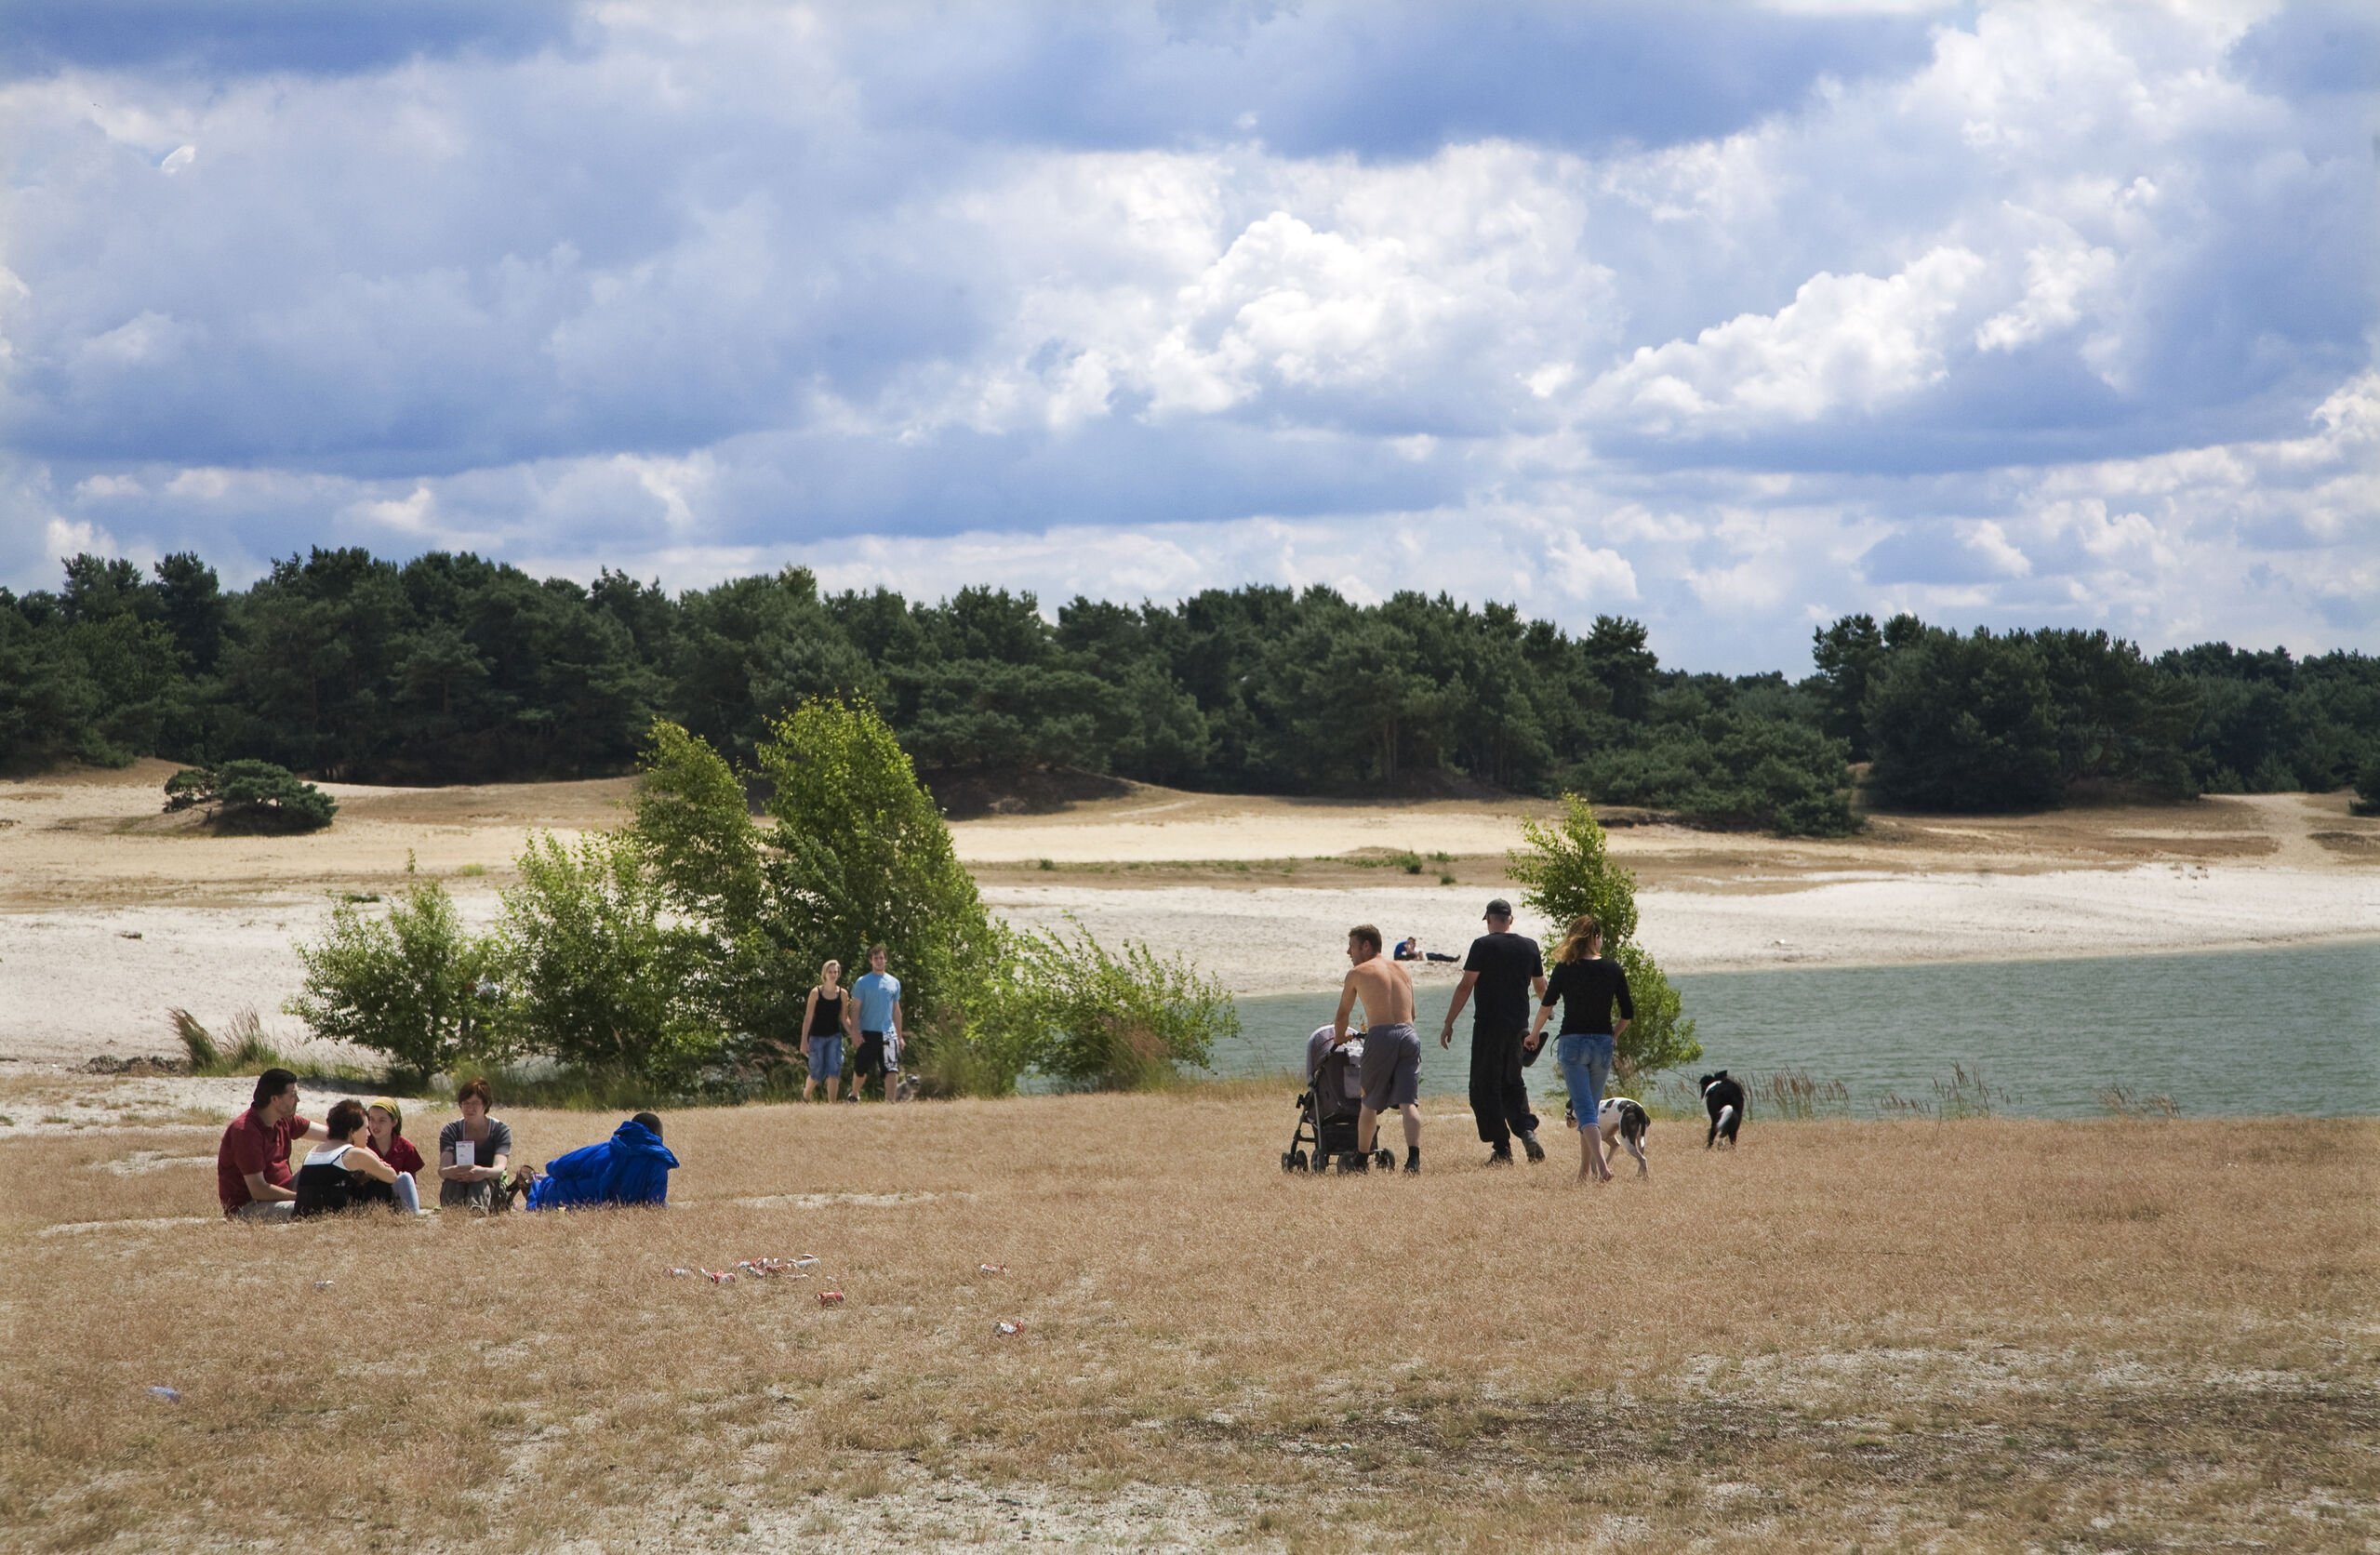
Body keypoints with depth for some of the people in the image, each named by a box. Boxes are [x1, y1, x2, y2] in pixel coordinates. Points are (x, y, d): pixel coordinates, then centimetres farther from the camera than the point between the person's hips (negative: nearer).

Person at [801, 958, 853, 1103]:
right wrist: (804, 1041, -8)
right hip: (817, 1036, -2)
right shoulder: (816, 992, -6)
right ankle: (805, 1096, 30)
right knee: (816, 1073, 2)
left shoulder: (842, 994, 2)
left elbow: (844, 1019, 6)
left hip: (834, 1037, 2)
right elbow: (808, 1018, -4)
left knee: (834, 1072, -9)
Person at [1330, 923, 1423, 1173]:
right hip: (1408, 1035, 3)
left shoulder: (1357, 973, 8)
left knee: (1370, 1103, 12)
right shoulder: (1403, 971, 22)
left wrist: (1339, 1037, 35)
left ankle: (1361, 1159, 22)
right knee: (1409, 1103, -3)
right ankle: (1413, 1158, -20)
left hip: (1381, 1038, -3)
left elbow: (1343, 1013, 17)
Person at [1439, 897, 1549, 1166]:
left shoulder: (1483, 945, -8)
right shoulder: (1529, 946, 6)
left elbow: (1466, 986, -11)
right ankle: (1527, 1130, -2)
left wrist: (1449, 1023, -7)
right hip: (1518, 1024, 5)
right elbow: (1541, 988, 17)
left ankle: (1502, 1150, -3)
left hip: (1489, 1023, -5)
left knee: (1485, 1087, 1)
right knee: (1513, 1082, 20)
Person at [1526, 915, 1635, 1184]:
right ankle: (1585, 1170, 20)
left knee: (1584, 1109, -7)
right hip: (1603, 1044, 3)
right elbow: (1628, 1014, 4)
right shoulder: (1613, 970, 0)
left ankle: (1601, 1164, -27)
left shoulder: (1564, 969, -6)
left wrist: (1535, 1033, 19)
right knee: (1591, 1106, 16)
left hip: (1573, 1043, -3)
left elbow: (1546, 1005, 1)